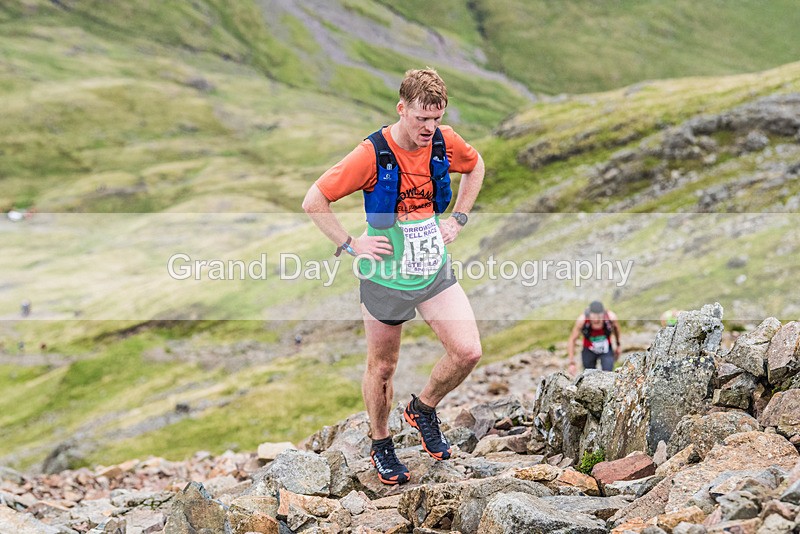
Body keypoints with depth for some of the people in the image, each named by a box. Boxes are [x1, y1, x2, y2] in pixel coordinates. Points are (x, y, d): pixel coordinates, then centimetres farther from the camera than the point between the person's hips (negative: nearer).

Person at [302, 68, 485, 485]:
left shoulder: (445, 142, -7)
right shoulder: (372, 154, -21)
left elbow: (476, 166, 17)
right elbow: (313, 202, -15)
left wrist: (458, 220, 9)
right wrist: (351, 245, -14)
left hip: (435, 269, 4)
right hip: (386, 276, -3)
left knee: (467, 351, -10)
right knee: (381, 367, 10)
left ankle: (423, 409, 18)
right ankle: (381, 444, 34)